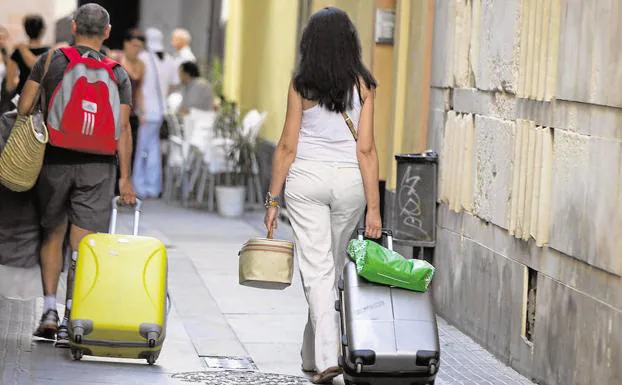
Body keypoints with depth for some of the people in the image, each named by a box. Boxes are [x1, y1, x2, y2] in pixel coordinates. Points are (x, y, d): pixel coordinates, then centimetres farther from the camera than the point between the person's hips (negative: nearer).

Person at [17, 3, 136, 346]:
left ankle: (50, 311, 9)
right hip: (98, 164, 0)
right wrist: (125, 178, 0)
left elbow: (23, 108, -1)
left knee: (52, 235, 15)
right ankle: (73, 321, -3)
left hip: (55, 160, 0)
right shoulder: (118, 74, 3)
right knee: (84, 244, 0)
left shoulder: (49, 61, 1)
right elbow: (122, 128, -2)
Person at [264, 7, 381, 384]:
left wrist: (273, 199, 4)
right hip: (349, 182, 2)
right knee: (334, 268, 17)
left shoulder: (302, 85, -6)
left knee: (317, 270, -2)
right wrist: (374, 206, -4)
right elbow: (366, 148, -6)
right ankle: (313, 354, 29)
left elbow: (287, 146, -4)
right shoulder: (362, 85, -4)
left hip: (307, 178, -2)